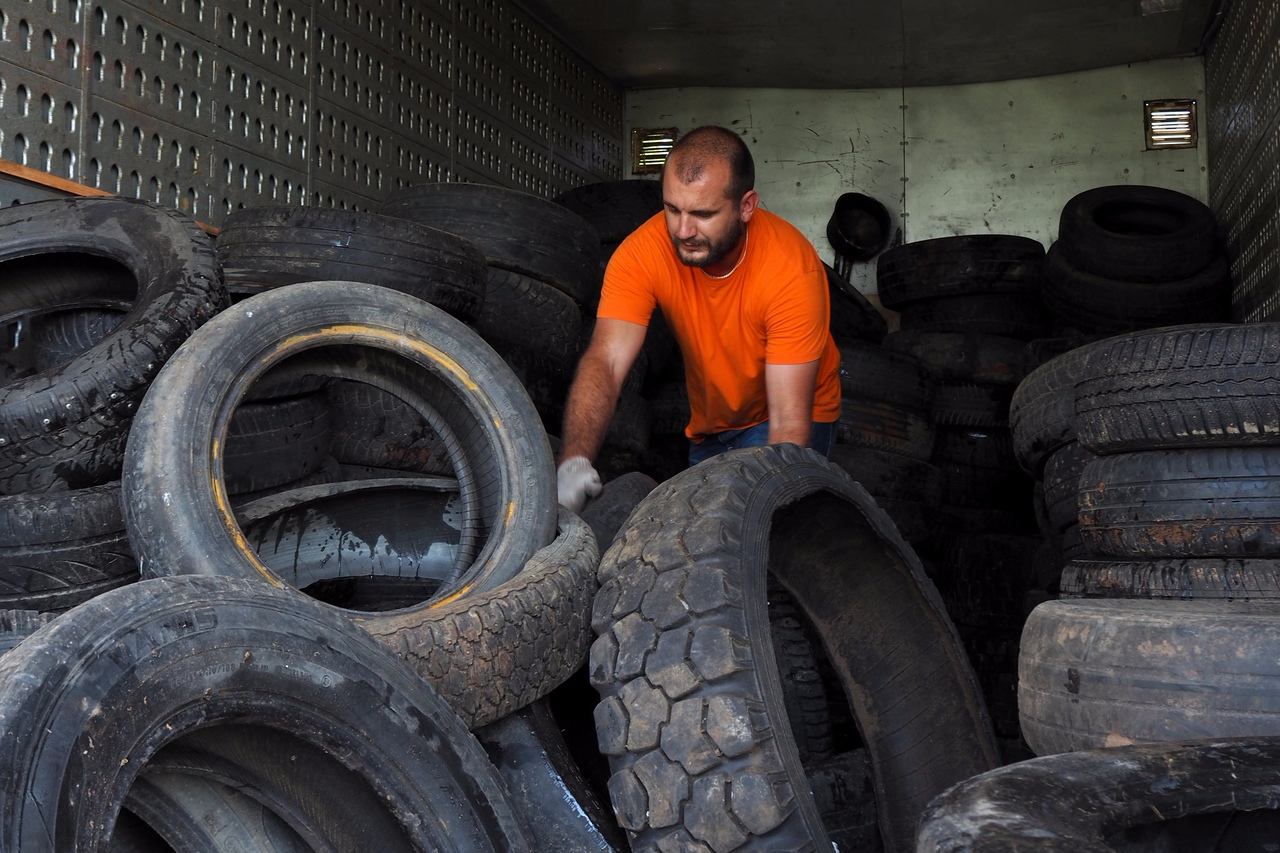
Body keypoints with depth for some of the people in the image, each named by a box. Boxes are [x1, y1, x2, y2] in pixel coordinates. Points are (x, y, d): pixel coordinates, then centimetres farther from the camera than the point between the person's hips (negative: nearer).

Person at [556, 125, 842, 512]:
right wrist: (574, 461, -52)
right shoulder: (642, 253, -25)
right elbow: (605, 363, -34)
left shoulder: (792, 268, -32)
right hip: (709, 424, 3)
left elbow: (789, 422, -33)